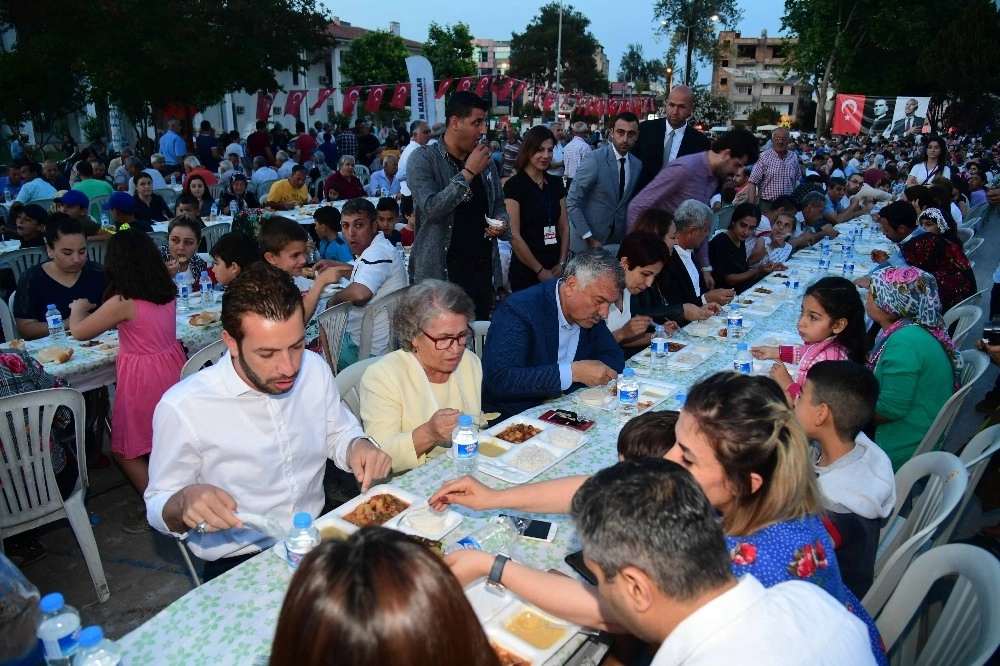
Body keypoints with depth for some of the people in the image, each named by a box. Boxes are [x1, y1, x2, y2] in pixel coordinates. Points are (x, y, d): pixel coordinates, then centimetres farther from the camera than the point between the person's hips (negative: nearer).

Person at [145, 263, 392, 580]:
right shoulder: (182, 408, -18)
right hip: (237, 564, -4)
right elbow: (158, 505, -6)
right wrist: (184, 501, -30)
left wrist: (358, 446, -11)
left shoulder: (314, 368, -4)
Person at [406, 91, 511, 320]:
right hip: (440, 272, -5)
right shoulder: (423, 160, -5)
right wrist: (468, 172, -17)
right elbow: (432, 209, -19)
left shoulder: (485, 160, 13)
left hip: (483, 268, 6)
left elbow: (498, 204, 23)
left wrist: (502, 222, 0)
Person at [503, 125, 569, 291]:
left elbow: (564, 226, 10)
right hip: (525, 272, -5)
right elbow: (514, 236, -14)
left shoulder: (556, 183, 7)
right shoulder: (514, 185, -10)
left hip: (555, 271, 5)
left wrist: (562, 263, -3)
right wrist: (540, 270, -11)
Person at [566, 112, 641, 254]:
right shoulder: (593, 159, -14)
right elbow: (572, 202, -16)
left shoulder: (637, 165, 3)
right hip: (586, 241, -5)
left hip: (617, 241, 5)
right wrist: (589, 238, -18)